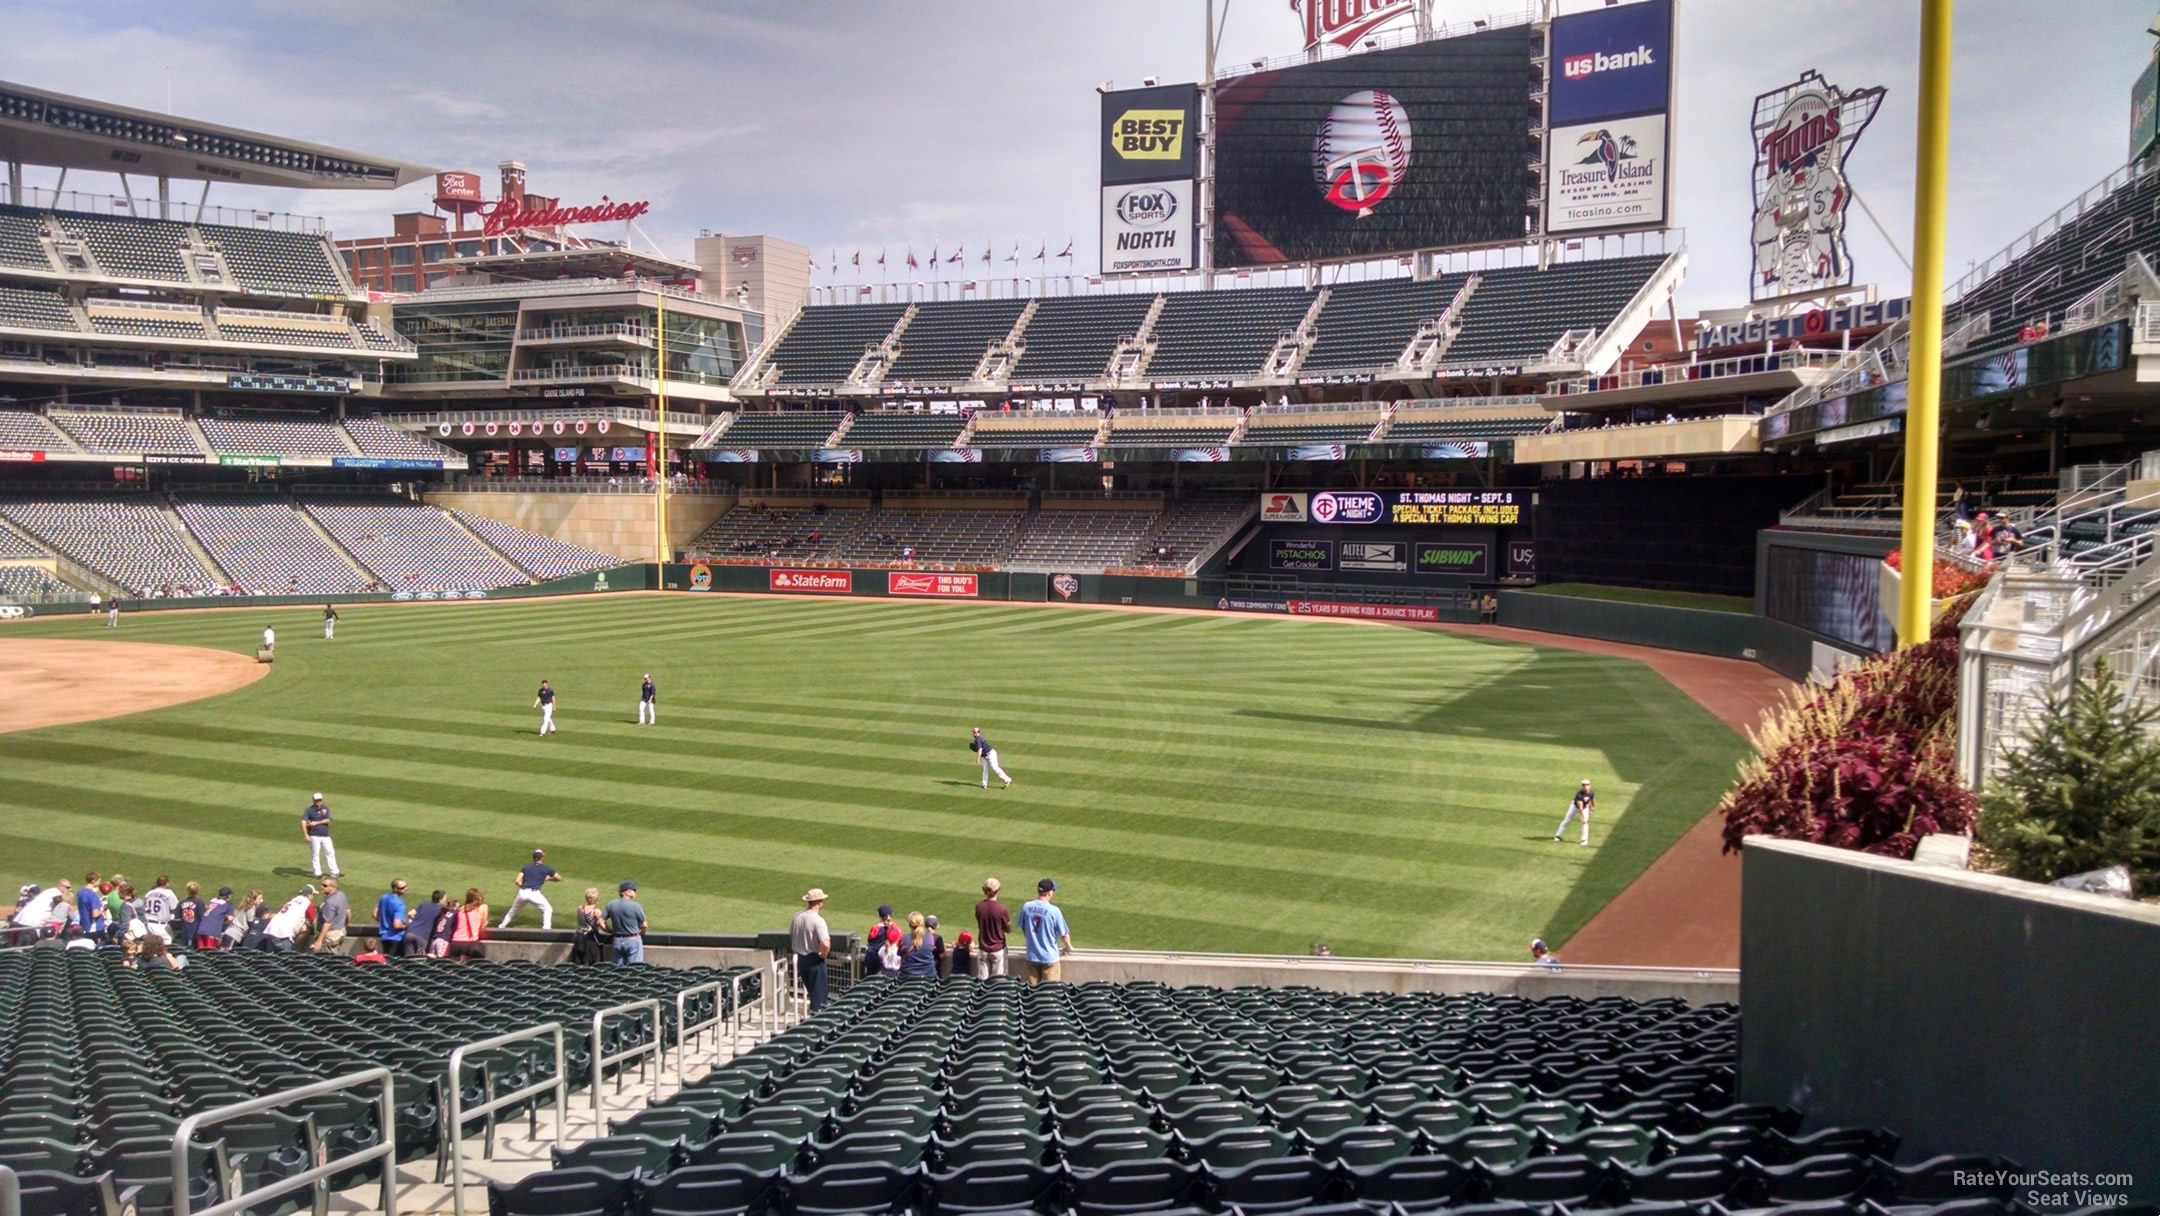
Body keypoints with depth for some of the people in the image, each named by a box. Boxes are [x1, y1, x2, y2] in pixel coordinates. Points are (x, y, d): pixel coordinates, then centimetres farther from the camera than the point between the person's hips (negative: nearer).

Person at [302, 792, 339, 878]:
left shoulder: (326, 809, 7)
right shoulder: (309, 810, -6)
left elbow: (328, 820, -3)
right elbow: (303, 822, -16)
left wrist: (316, 823, -15)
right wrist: (306, 835, -26)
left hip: (325, 835, 4)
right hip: (314, 836, -4)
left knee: (331, 853, 5)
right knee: (315, 854, 0)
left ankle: (334, 872, 11)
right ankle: (317, 873, 7)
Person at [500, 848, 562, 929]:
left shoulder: (526, 866, 17)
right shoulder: (546, 868, 10)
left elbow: (518, 881, 6)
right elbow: (559, 878, 15)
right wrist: (548, 878, 29)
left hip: (522, 892, 4)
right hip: (534, 893, -4)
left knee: (513, 910, 28)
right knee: (547, 909, 13)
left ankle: (501, 927, 37)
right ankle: (546, 929, -1)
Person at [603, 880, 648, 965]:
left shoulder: (611, 905, 1)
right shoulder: (635, 906, -13)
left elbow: (600, 921, 2)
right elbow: (644, 925, -8)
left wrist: (611, 931, 14)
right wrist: (641, 933, 12)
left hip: (617, 941, 5)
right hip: (633, 941, -5)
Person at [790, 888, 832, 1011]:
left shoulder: (797, 916, -1)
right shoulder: (818, 920, -22)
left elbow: (791, 937, 13)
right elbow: (825, 944, -32)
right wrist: (823, 955, -12)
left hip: (800, 959, 7)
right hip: (814, 960, -7)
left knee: (811, 991, 21)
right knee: (819, 993, 4)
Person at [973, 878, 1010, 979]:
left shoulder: (979, 907, -8)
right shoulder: (1002, 909, -18)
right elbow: (1008, 929, -5)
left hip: (983, 949, 3)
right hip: (998, 949, -3)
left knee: (982, 980, 8)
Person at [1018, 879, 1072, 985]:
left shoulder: (1026, 907, -6)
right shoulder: (1054, 910, -18)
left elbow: (1023, 929, 8)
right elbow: (1064, 934, -9)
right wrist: (1068, 947, 12)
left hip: (1032, 956, 4)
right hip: (1050, 957, -4)